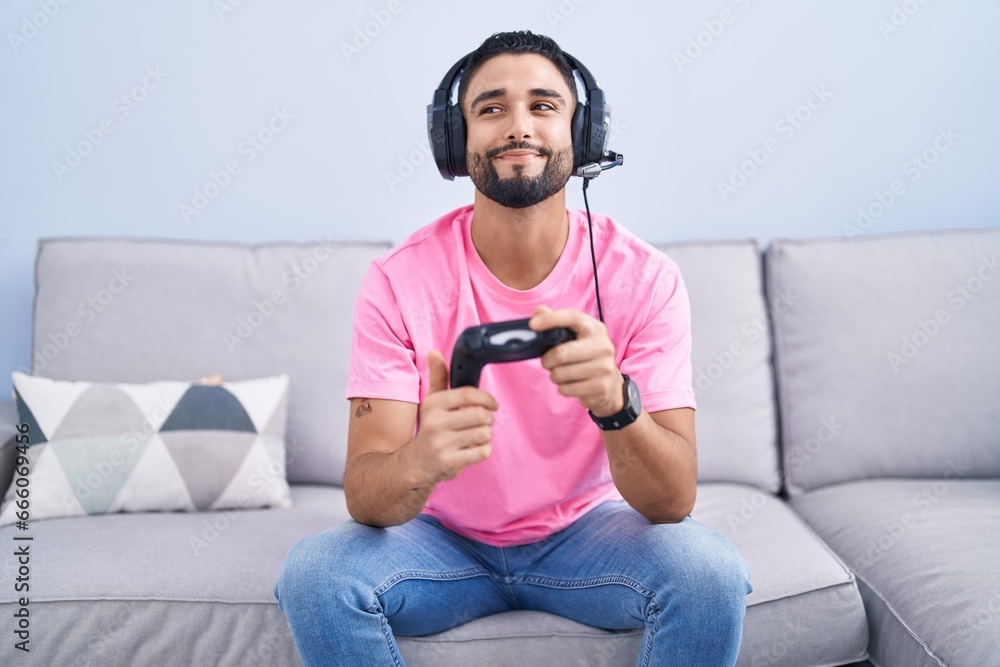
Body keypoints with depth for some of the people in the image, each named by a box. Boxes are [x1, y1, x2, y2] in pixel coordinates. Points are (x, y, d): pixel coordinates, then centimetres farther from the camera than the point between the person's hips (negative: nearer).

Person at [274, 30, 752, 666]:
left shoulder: (644, 277, -16)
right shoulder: (398, 280, -16)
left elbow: (675, 500, -22)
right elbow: (365, 499, -21)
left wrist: (617, 402, -45)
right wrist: (418, 464, -47)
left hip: (586, 531, 0)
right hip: (445, 537, 0)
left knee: (711, 571, -28)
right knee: (313, 573, -27)